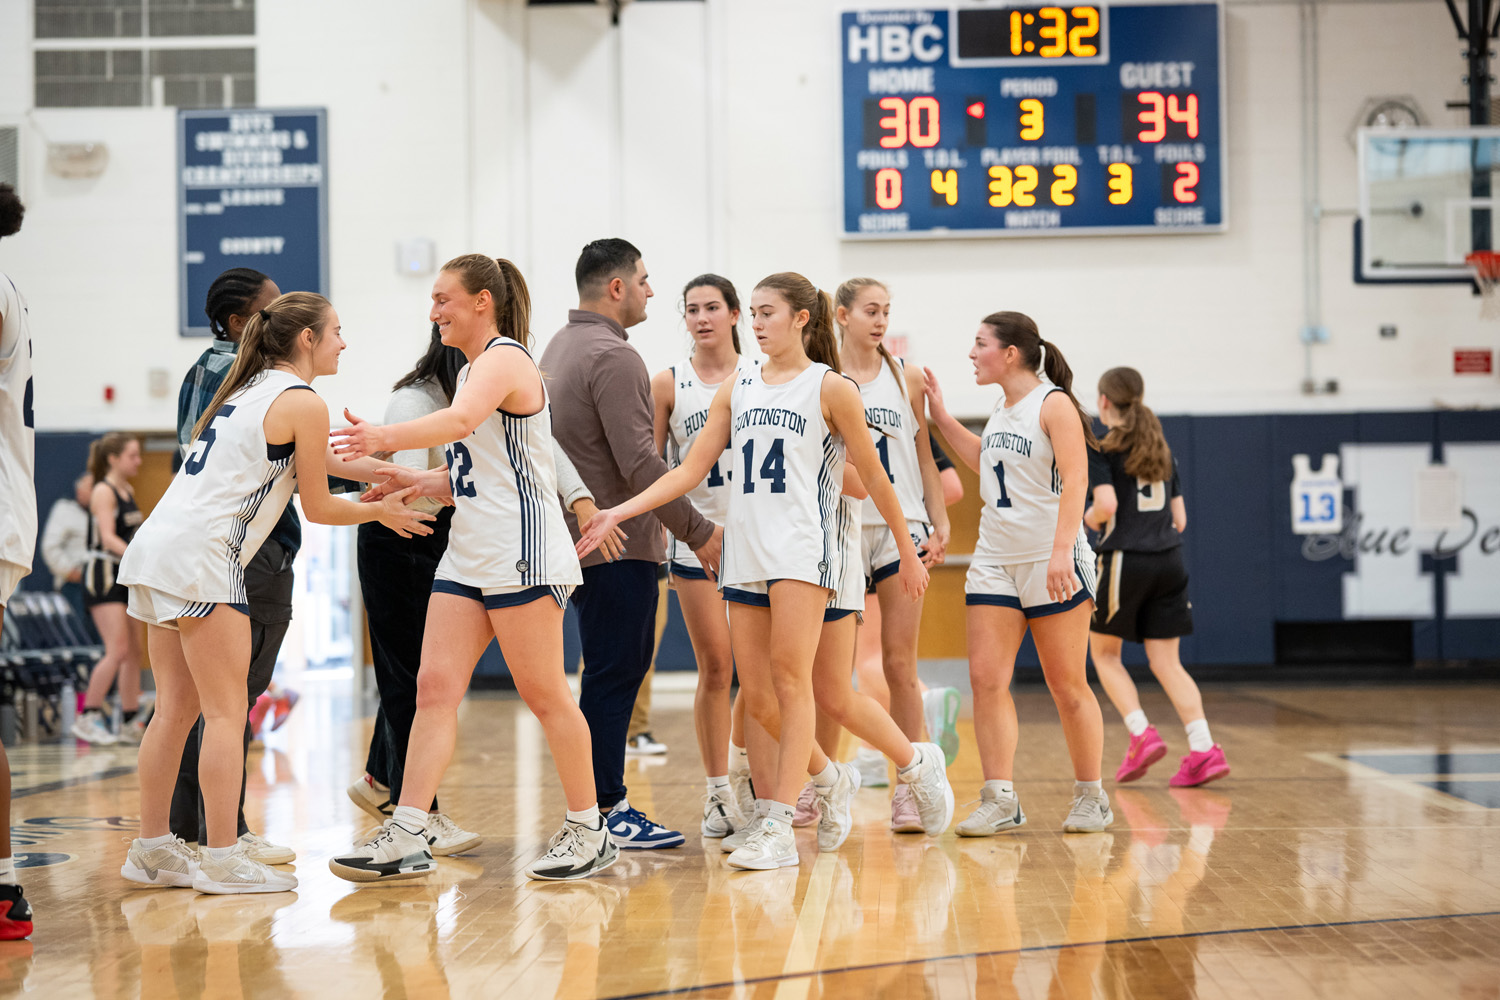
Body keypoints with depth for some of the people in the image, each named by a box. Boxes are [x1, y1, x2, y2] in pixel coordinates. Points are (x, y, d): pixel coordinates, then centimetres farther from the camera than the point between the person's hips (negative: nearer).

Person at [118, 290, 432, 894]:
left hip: (159, 548, 9)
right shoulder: (302, 403, -5)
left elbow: (312, 458, 32)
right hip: (200, 556, -9)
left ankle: (152, 850, 14)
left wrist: (391, 476, 30)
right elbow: (319, 508, 0)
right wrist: (380, 512, 16)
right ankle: (223, 860, -6)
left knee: (177, 708, 11)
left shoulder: (250, 389, 22)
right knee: (226, 712, -5)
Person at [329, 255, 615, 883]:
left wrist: (384, 438, -45)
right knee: (435, 688, -1)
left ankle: (588, 832, 10)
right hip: (468, 556, 9)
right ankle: (406, 838, -4)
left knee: (544, 694, -2)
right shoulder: (473, 369, 20)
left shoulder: (504, 360, -10)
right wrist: (415, 482, 8)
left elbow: (461, 420, -32)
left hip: (521, 554, -9)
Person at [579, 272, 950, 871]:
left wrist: (907, 550, 10)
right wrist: (619, 512, 1)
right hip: (745, 552, 5)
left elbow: (873, 475, 6)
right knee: (757, 696, 3)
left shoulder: (830, 388, 2)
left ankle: (777, 829, -15)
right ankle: (831, 778, 29)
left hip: (803, 547, -5)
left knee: (791, 680, -14)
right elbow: (691, 470, 11)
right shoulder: (736, 390, 15)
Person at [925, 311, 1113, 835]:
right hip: (995, 561, 7)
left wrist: (1061, 552, -28)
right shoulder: (1001, 410, 14)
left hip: (1052, 566, -7)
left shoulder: (1054, 404, -10)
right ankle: (1000, 799, -1)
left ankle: (1090, 797, 13)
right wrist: (941, 417, 26)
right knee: (986, 678, -3)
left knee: (1068, 687, 1)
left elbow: (1074, 481, -18)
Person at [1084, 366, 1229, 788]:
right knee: (1166, 663, 4)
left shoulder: (1101, 449, -4)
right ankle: (1204, 749, -11)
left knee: (1104, 653, 13)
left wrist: (1087, 520, 2)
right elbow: (1179, 518, 13)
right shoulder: (1162, 450, 15)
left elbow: (1106, 505, -18)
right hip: (1169, 562, 5)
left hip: (1125, 560, -5)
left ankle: (1142, 735, -4)